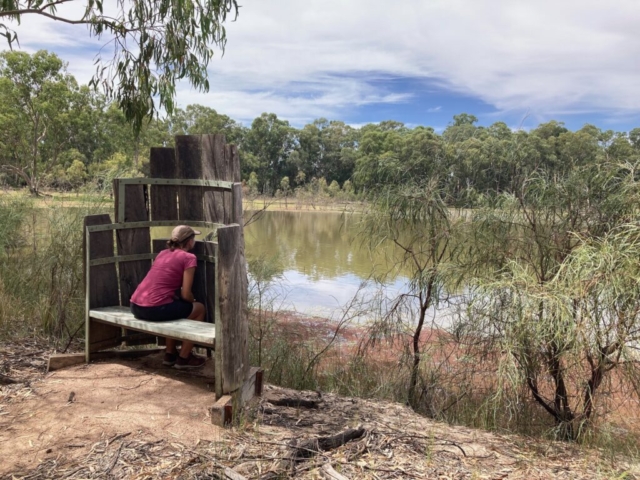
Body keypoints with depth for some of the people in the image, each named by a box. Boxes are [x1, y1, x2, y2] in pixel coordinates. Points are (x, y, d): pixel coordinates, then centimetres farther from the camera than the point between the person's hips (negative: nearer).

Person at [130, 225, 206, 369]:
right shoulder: (188, 258, -1)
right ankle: (183, 358, 18)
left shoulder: (163, 253, 20)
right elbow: (185, 294, -6)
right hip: (155, 309, -8)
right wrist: (193, 301, 17)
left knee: (175, 306, 35)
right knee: (199, 309, 15)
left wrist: (189, 302, 30)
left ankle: (170, 354, 36)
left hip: (136, 306, 8)